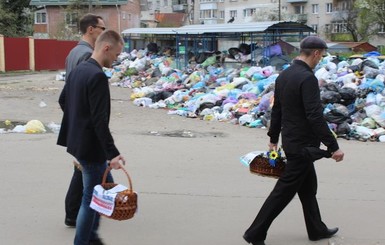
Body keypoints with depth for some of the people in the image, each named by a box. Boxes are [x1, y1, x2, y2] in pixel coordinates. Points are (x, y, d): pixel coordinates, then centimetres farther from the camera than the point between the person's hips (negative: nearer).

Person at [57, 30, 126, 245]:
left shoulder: (78, 70, 7)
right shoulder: (98, 76, -22)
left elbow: (63, 100, 20)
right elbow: (100, 120, -25)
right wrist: (112, 153, -24)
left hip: (77, 141, 10)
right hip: (90, 146, -10)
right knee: (91, 197, 2)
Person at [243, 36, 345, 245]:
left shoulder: (283, 75, 7)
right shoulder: (308, 78, -21)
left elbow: (276, 109, 15)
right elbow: (315, 117, -26)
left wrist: (273, 138, 24)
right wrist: (333, 147, -22)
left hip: (290, 141, 9)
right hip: (303, 146, -9)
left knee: (308, 188, 20)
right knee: (284, 191, -1)